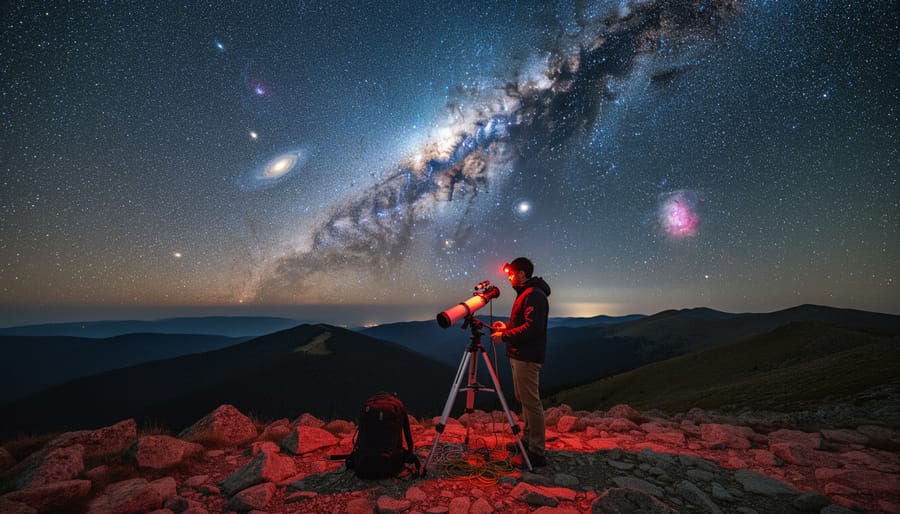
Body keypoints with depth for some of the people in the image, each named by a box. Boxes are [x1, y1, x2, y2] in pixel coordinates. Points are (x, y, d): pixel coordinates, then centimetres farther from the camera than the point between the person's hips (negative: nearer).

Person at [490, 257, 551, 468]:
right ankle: (527, 440, 30)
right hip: (519, 355, 11)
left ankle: (537, 452, 3)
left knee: (531, 402, -5)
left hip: (527, 358, -11)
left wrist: (504, 336, -20)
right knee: (524, 400, 18)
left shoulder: (534, 295, -16)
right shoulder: (524, 294, 16)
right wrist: (506, 326, 12)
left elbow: (532, 327, -25)